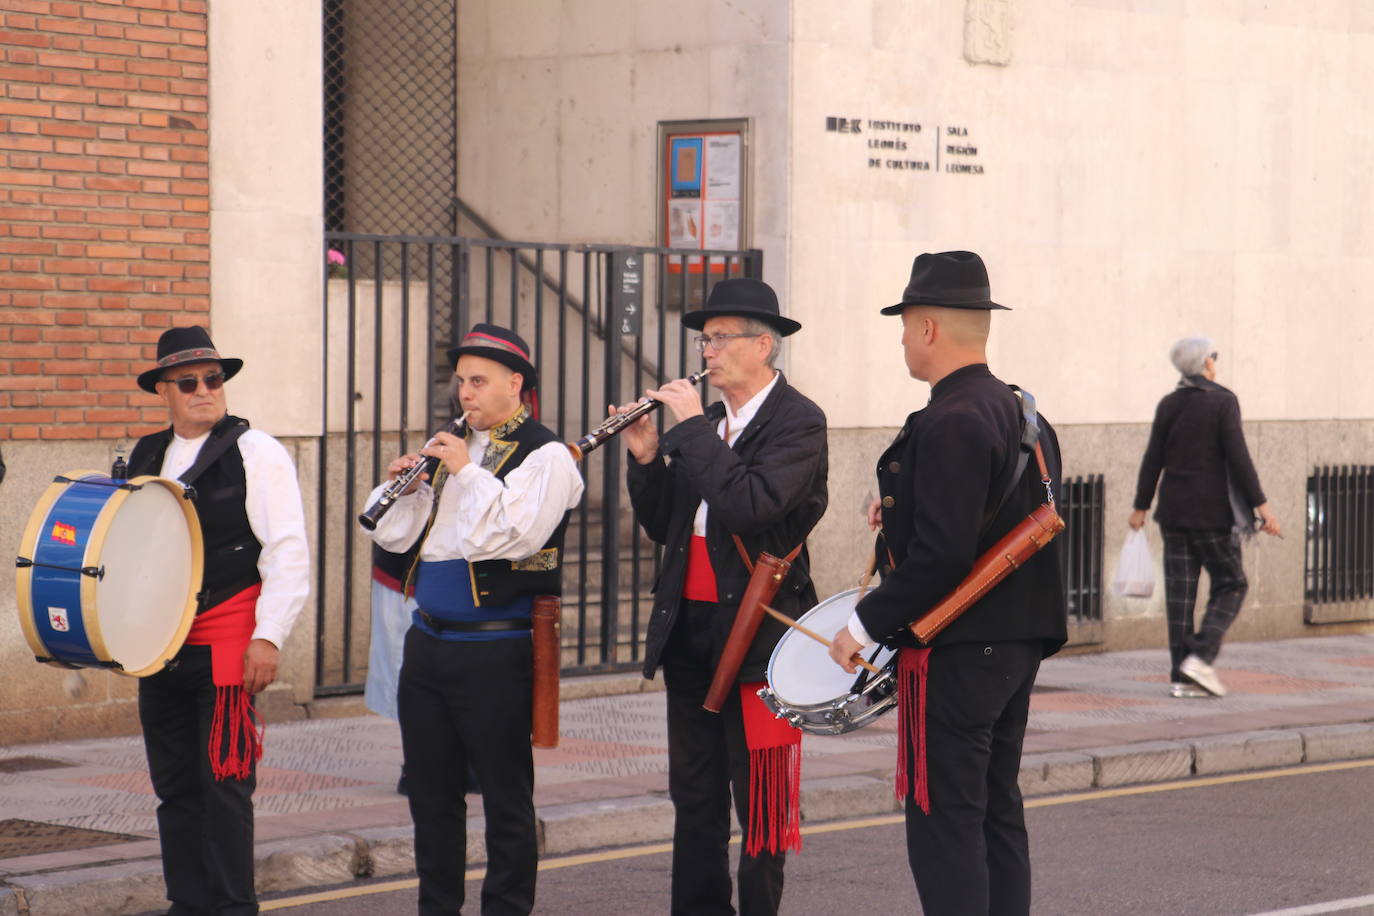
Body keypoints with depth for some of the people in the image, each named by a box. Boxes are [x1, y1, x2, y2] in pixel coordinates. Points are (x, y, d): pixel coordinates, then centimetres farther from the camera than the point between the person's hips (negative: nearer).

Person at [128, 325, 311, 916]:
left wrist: (268, 638, -13)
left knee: (224, 781, -7)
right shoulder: (144, 458, 14)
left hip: (230, 642, -6)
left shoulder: (256, 453, -2)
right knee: (175, 785, 9)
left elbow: (289, 555, -7)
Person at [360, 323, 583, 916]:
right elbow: (393, 536, 14)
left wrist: (467, 471, -19)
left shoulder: (545, 456, -7)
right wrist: (402, 484, -3)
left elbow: (513, 537, -22)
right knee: (431, 794, 13)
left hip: (496, 653, -7)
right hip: (428, 641, 7)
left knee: (506, 797, 1)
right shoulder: (450, 448, 15)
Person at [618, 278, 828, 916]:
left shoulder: (798, 422, -9)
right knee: (694, 798, 12)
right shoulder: (707, 422, 14)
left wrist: (694, 428, -19)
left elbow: (750, 505, -25)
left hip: (757, 634, -7)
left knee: (761, 803, -1)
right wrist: (647, 459, -1)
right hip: (690, 630, 7)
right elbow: (663, 526, 14)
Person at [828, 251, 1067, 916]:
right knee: (998, 815, 14)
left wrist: (866, 622, -16)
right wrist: (903, 509, 14)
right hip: (1017, 645, 10)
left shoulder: (950, 424, -18)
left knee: (944, 824, -6)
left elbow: (943, 554, -24)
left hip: (955, 654, -10)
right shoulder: (1021, 412, 12)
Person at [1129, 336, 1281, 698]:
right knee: (1230, 585, 7)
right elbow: (1238, 458, -14)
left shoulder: (1168, 405, 5)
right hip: (1212, 512, -5)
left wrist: (1141, 507, 16)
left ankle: (1181, 676, 4)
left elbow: (1152, 460, 7)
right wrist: (1261, 505, -11)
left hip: (1174, 510, 5)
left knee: (1180, 592, 5)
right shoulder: (1223, 401, -9)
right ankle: (1200, 657, -9)